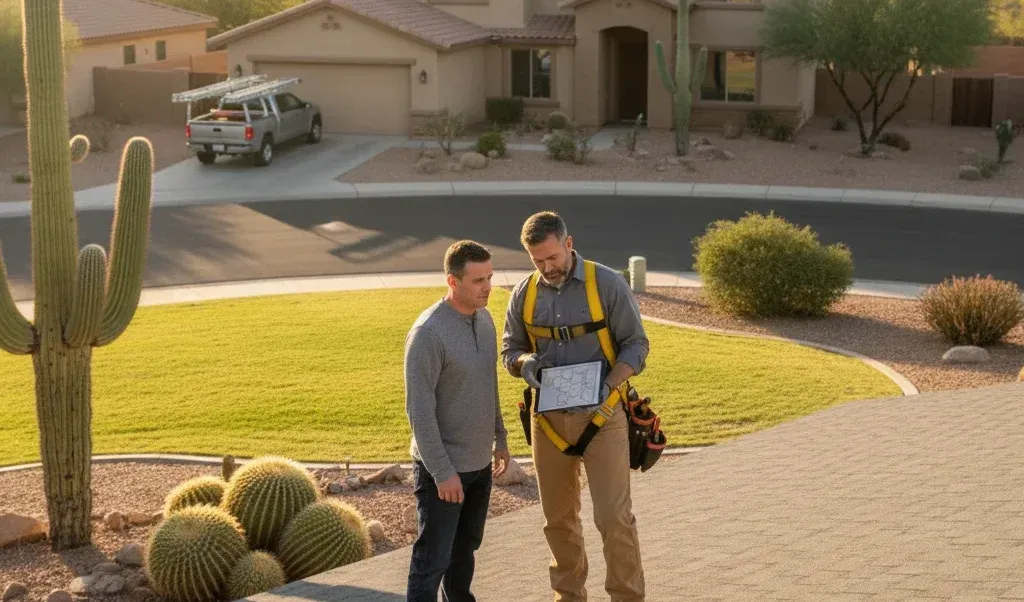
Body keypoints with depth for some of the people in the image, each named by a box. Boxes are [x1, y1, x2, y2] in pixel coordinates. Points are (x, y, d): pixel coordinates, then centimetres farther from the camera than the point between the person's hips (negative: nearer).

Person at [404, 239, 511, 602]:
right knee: (433, 557, -2)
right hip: (443, 467, -7)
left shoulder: (484, 318, 4)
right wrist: (442, 471, -21)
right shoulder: (428, 332, -21)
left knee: (465, 548, 20)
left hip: (480, 462, 8)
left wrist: (499, 438, 20)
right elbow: (419, 409, -21)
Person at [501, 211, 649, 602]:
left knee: (614, 517, -6)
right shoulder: (524, 293, 2)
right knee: (558, 517, 14)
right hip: (548, 418, 4)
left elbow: (636, 345, -6)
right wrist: (526, 362, -14)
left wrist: (609, 383, -23)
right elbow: (510, 349, 10)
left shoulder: (607, 283, -9)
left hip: (601, 415, -4)